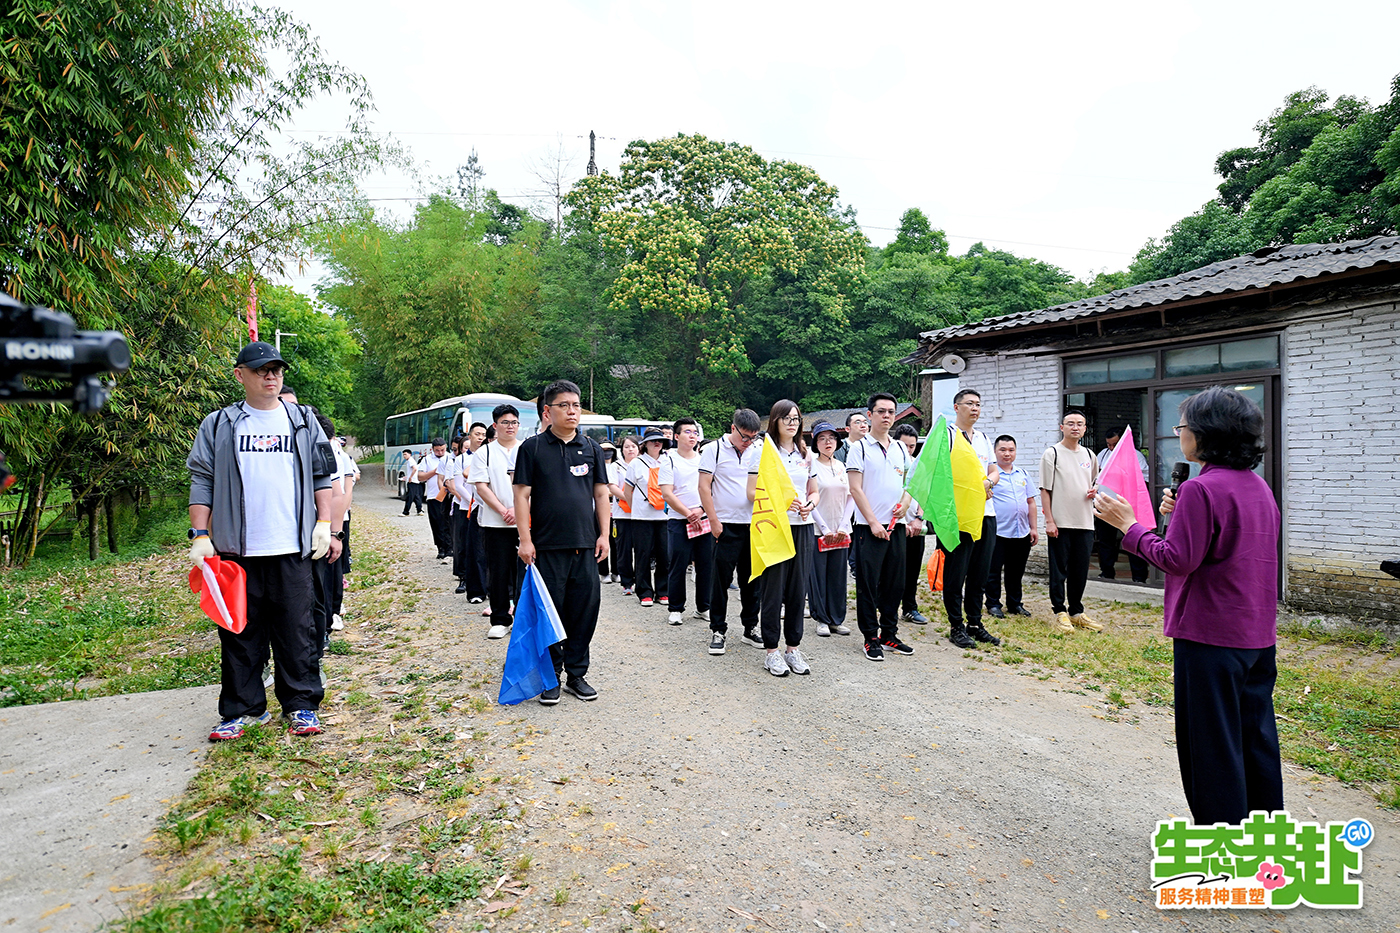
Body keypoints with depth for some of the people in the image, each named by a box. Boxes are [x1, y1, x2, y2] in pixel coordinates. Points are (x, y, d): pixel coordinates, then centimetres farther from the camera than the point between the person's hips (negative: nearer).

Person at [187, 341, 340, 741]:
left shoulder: (303, 422, 10)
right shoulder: (218, 426, 7)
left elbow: (322, 476, 12)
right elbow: (202, 482, 6)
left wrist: (326, 524, 3)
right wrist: (200, 535, -1)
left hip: (292, 548, 0)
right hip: (237, 549, 0)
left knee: (297, 630, 4)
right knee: (240, 633, 7)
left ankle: (302, 705, 14)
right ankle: (241, 708, 19)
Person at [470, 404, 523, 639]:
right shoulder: (484, 453, 5)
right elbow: (481, 487, -2)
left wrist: (517, 509, -11)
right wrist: (503, 511, -11)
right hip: (495, 523, -1)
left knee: (524, 570, 4)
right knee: (498, 572, 3)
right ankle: (500, 620, 14)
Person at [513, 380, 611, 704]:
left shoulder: (591, 448, 10)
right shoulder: (532, 447, 1)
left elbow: (601, 494, 11)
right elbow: (522, 494, -2)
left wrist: (604, 534, 4)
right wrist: (525, 540, -8)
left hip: (585, 544, 3)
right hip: (547, 546, -3)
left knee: (584, 610, 6)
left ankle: (576, 674, 20)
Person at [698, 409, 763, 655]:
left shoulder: (758, 452, 10)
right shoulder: (714, 449, -2)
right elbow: (704, 487, -5)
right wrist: (714, 521, -11)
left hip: (754, 524, 4)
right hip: (726, 525, -4)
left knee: (753, 579, 10)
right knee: (721, 579, 0)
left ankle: (751, 628, 22)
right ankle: (718, 630, 11)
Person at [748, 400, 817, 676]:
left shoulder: (807, 455, 14)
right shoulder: (764, 452, 0)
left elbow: (814, 491, 20)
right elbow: (752, 493, -4)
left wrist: (810, 504, -3)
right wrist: (781, 501, -18)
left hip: (802, 528, 5)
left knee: (798, 589, 7)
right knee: (773, 589, -2)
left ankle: (793, 648, 18)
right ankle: (771, 651, 8)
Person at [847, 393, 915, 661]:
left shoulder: (900, 448, 13)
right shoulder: (859, 447, -4)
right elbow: (856, 489, -8)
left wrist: (905, 503, -1)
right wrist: (873, 522, -13)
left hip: (896, 526, 5)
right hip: (869, 526, -5)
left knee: (895, 583, 10)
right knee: (868, 584, -1)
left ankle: (889, 634, 22)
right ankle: (871, 638, 10)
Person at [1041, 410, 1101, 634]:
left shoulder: (1089, 455, 13)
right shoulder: (1052, 453, -3)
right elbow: (1045, 490, -5)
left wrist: (1094, 491, 0)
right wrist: (1049, 521, -11)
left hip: (1085, 522, 5)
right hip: (1060, 523, -5)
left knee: (1080, 571, 10)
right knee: (1059, 570, 2)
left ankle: (1076, 612, 22)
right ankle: (1060, 613, 10)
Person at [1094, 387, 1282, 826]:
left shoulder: (1201, 489, -19)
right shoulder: (1258, 485, 9)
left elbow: (1178, 560, -20)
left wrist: (1129, 525, -12)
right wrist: (1182, 514, 7)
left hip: (1211, 635, -9)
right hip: (1257, 635, 9)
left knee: (1211, 738, 3)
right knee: (1255, 733, 19)